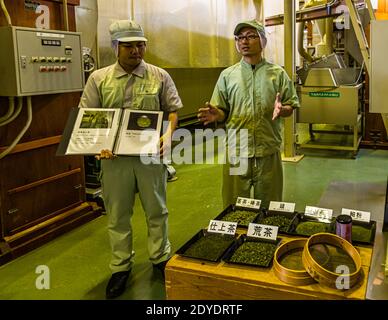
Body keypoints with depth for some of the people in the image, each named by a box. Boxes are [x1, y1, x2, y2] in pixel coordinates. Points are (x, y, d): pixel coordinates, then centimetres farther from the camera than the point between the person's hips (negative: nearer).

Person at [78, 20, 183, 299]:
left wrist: (168, 134, -13)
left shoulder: (159, 76, 1)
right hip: (114, 157, 1)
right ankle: (121, 266, 27)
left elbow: (173, 110, 5)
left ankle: (160, 257, 32)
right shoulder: (98, 79, 3)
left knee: (157, 210, 12)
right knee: (117, 215, 11)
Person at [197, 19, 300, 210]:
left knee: (268, 209, 11)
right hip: (236, 152, 1)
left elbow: (291, 106, 7)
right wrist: (217, 115, -17)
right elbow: (222, 112, 7)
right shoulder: (227, 75, 8)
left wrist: (282, 109, -16)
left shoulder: (277, 73, 7)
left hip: (269, 152, 0)